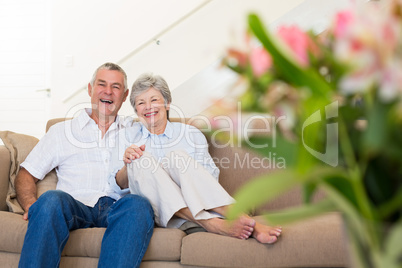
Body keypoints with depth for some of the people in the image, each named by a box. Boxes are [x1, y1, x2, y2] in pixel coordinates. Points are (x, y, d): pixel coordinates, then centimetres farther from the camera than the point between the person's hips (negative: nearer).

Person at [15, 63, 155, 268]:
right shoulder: (61, 131, 23)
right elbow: (26, 175, 18)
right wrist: (31, 206, -4)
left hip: (117, 209, 1)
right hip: (75, 207, 0)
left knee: (139, 204, -35)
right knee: (51, 200, -35)